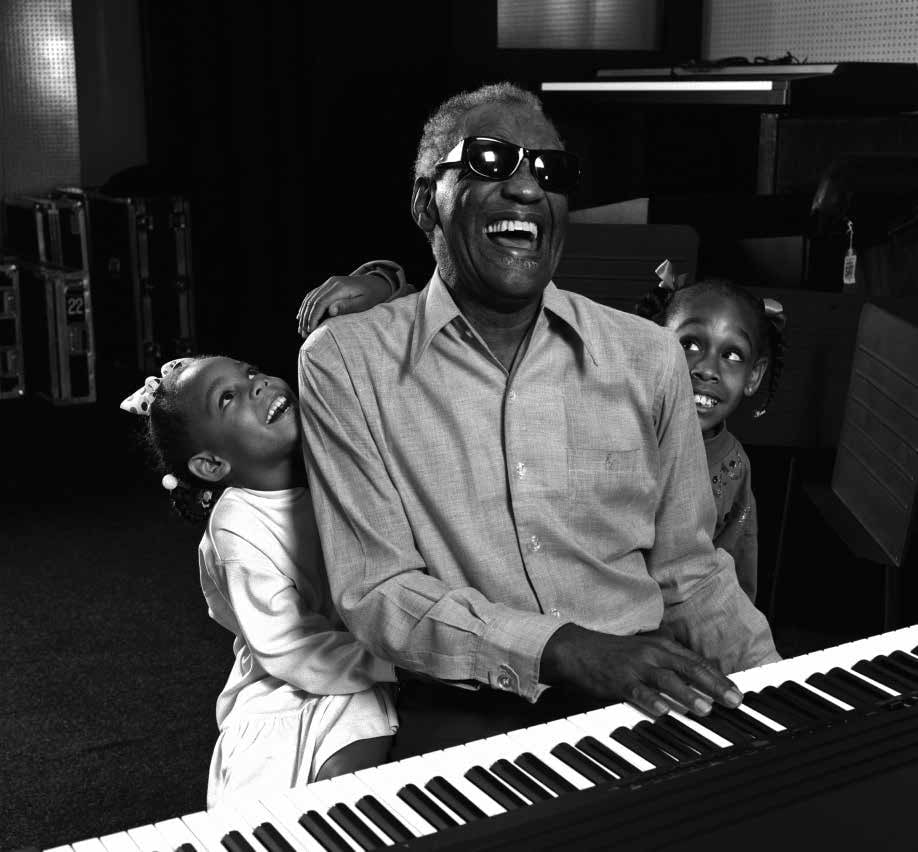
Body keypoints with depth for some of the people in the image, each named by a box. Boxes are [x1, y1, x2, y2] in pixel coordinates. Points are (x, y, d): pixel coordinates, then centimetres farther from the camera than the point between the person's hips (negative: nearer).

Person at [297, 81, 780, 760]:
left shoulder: (648, 356, 7)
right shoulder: (344, 364, -2)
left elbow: (688, 573, 12)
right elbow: (376, 592, -7)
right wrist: (566, 649, -20)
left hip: (640, 693, 4)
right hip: (463, 709, -3)